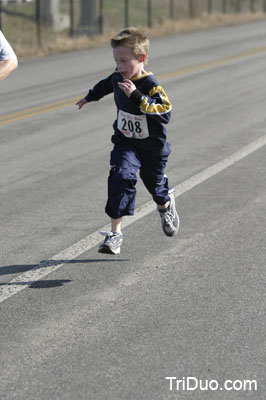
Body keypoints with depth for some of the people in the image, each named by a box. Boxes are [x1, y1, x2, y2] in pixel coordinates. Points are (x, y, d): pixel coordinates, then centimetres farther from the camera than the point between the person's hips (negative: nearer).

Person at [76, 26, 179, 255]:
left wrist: (137, 96, -42)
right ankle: (115, 232, -20)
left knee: (155, 183, 17)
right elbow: (106, 85, 18)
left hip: (152, 147, -3)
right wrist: (90, 97, 36)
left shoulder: (151, 85, -26)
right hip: (125, 143, 3)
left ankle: (166, 205, 56)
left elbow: (165, 114, -37)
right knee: (121, 177, -21)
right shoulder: (118, 78, -8)